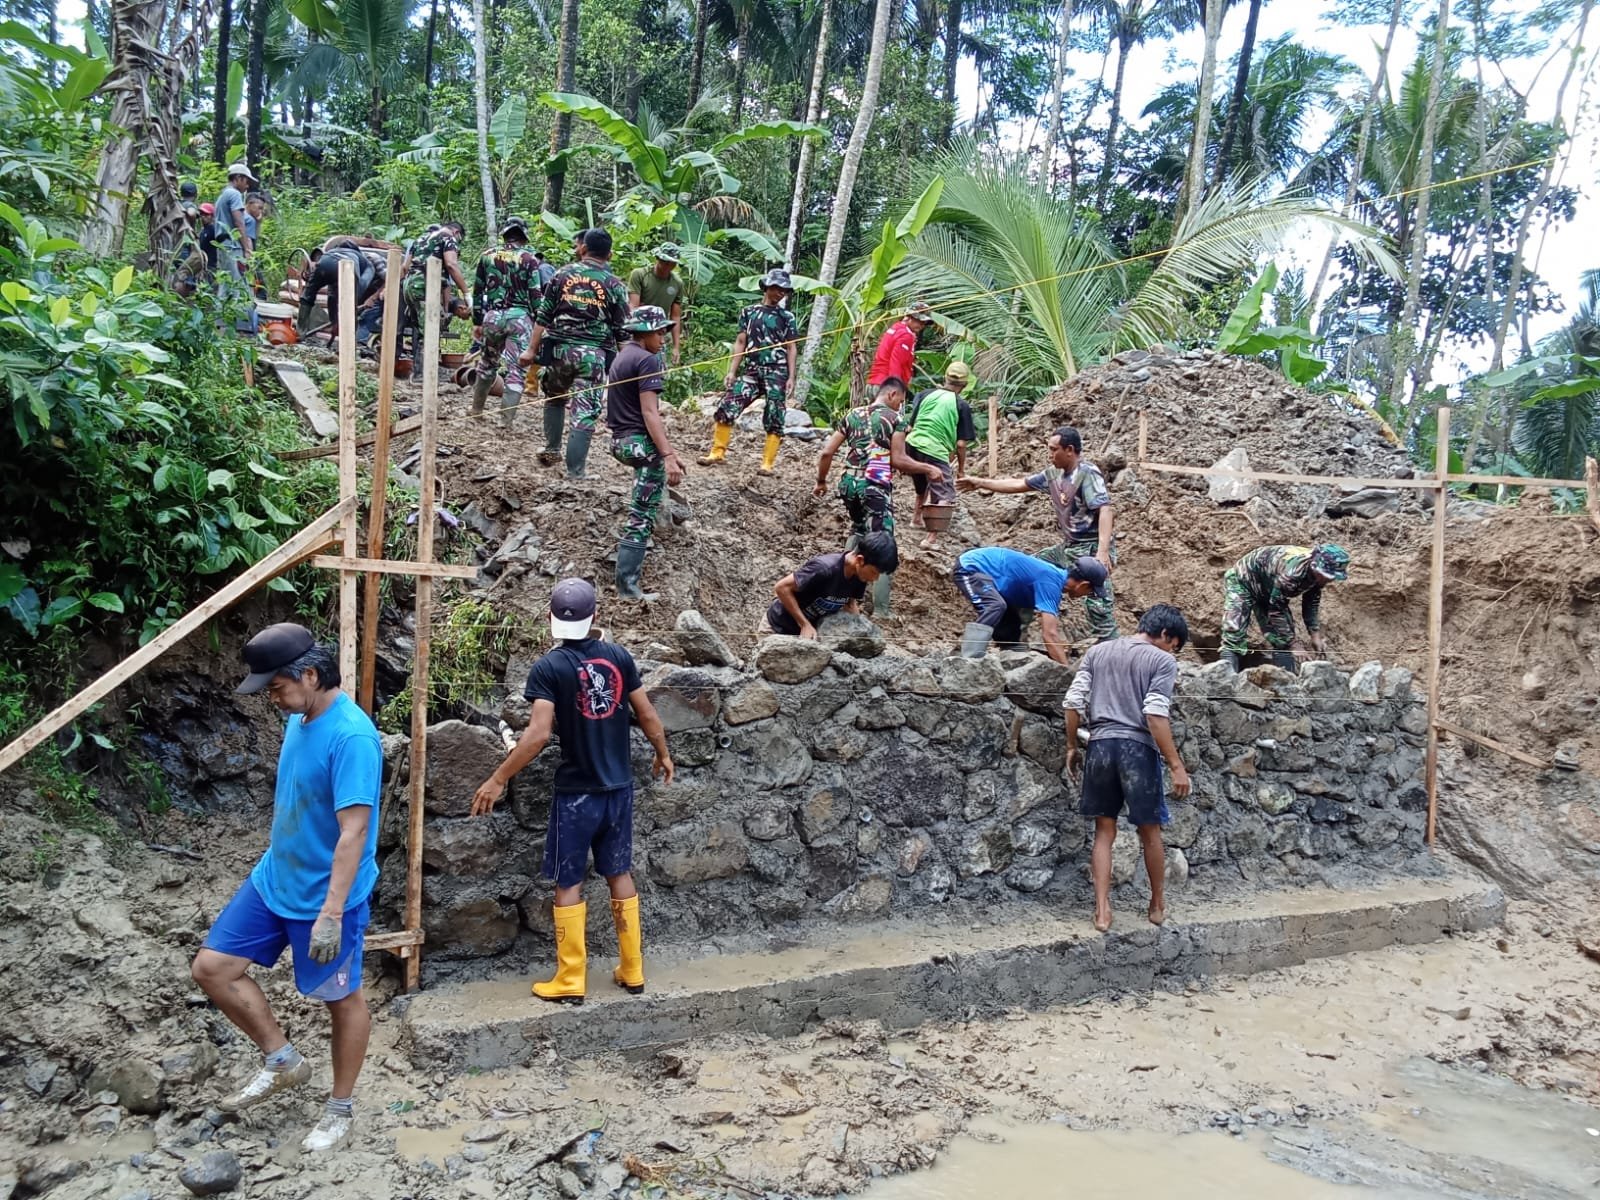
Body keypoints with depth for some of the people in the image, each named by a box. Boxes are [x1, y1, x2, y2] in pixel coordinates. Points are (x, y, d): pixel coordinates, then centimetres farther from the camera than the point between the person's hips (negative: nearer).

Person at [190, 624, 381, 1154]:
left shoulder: (352, 735, -26)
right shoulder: (298, 718, 2)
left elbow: (353, 831, -29)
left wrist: (331, 914, -30)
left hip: (324, 897, -9)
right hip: (272, 880, 9)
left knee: (342, 998, 9)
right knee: (213, 967, 7)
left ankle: (341, 1109, 28)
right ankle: (282, 1061, 23)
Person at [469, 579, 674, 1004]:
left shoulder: (549, 667, -13)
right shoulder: (619, 656, -1)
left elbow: (539, 734, -21)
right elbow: (647, 715, 3)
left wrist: (497, 780, -13)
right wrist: (663, 755, 20)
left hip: (577, 792, -4)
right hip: (619, 788, 5)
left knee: (568, 884, 7)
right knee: (620, 874, 15)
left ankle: (570, 981, 12)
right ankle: (632, 971, 23)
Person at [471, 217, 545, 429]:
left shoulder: (488, 256, 10)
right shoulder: (529, 259, -1)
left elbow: (477, 291, 12)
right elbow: (535, 295, -5)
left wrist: (478, 321, 19)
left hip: (493, 316, 4)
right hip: (519, 316, -4)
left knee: (487, 362, 21)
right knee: (516, 368, -1)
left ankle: (476, 408, 31)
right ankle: (507, 417, -5)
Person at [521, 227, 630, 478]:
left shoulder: (563, 274, 6)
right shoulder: (614, 285, 2)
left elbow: (543, 315, 4)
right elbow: (621, 331, 1)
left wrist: (532, 349, 7)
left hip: (560, 348, 2)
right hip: (593, 354, -2)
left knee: (554, 398, 27)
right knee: (584, 413, -2)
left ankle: (551, 449, 28)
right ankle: (574, 472, -4)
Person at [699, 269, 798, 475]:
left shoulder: (787, 317, 8)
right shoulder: (749, 312, 11)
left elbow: (791, 348, 6)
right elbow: (740, 343, 10)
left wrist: (791, 377, -4)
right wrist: (732, 371, 3)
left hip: (776, 373, -1)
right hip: (751, 371, 1)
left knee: (774, 419, -3)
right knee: (727, 408, -8)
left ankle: (767, 463, 2)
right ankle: (717, 453, 2)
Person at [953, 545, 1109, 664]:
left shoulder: (1056, 577, 5)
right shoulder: (1050, 584, -24)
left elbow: (1055, 633, 15)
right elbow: (1050, 635, -32)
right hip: (971, 567, -10)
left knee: (1011, 630, 14)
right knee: (995, 606, -35)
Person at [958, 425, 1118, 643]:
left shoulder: (1088, 474, -17)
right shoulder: (1054, 473, 7)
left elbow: (1104, 510, -26)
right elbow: (1019, 484, 17)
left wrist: (1103, 551, -37)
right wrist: (981, 483, 18)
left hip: (1092, 548, -9)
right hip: (1068, 546, 9)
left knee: (1097, 602, -15)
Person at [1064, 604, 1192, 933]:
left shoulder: (1097, 651, 12)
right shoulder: (1163, 661, -3)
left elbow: (1074, 702, 6)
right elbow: (1156, 715, -14)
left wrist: (1072, 746, 15)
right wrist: (1176, 765, -12)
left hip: (1100, 745, 4)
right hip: (1138, 748, -3)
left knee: (1104, 832, 10)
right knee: (1149, 831, 13)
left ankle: (1102, 911, 7)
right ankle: (1158, 905, 29)